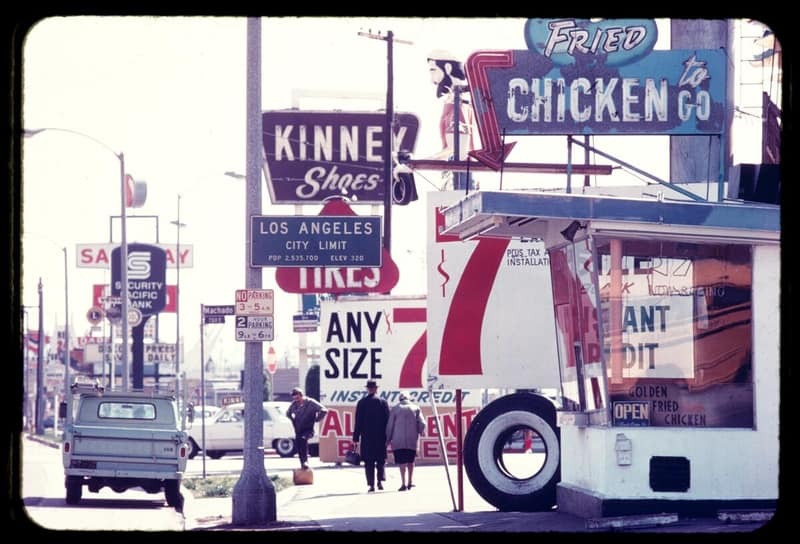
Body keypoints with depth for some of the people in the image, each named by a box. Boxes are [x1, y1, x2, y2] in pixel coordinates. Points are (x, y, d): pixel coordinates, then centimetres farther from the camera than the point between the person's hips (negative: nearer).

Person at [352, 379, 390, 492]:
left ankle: (371, 484, -1)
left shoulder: (362, 402, 0)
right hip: (380, 436, 0)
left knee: (369, 462, 4)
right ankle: (380, 481, -4)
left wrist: (356, 438, 3)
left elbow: (358, 422, 0)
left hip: (366, 437, 0)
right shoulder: (383, 402, -1)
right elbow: (387, 420, -2)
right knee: (381, 460, 11)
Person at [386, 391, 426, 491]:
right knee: (411, 461, 16)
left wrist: (388, 439, 12)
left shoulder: (395, 409, 4)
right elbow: (422, 424, 3)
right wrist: (420, 432, 23)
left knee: (402, 461, -3)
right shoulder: (415, 408, 8)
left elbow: (390, 425, 3)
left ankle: (403, 483, -11)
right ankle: (410, 482, 15)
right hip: (412, 440, 2)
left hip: (399, 440, -2)